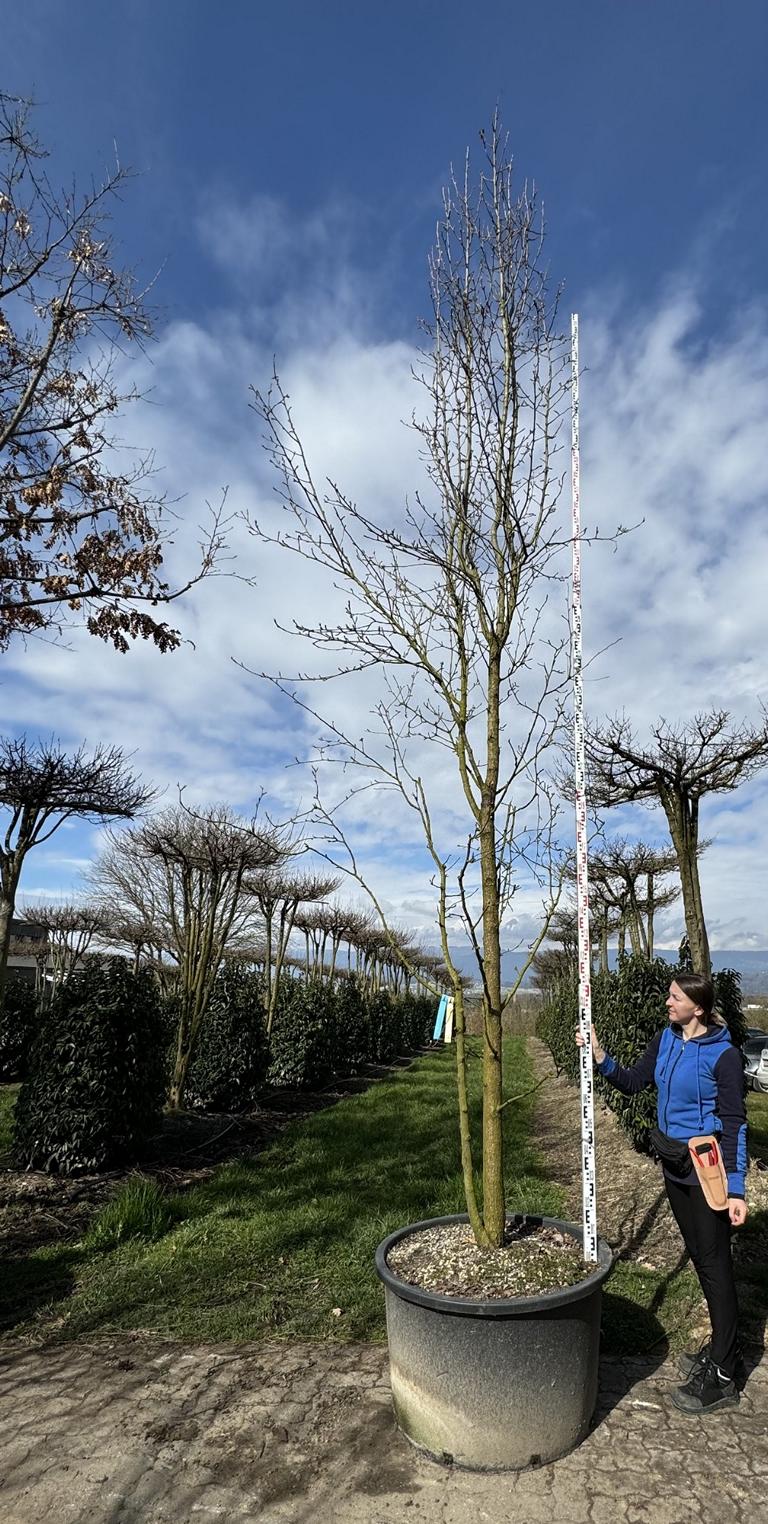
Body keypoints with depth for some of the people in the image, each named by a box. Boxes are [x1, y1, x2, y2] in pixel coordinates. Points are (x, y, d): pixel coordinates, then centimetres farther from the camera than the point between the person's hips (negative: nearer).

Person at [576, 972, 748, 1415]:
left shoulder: (723, 1055, -20)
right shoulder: (666, 1040, -1)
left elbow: (735, 1124, -17)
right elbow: (634, 1083, 4)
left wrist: (735, 1188, -18)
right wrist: (601, 1058, -11)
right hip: (675, 1165, 7)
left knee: (715, 1264, 4)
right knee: (699, 1257, 20)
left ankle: (722, 1378, 18)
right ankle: (723, 1349, 38)